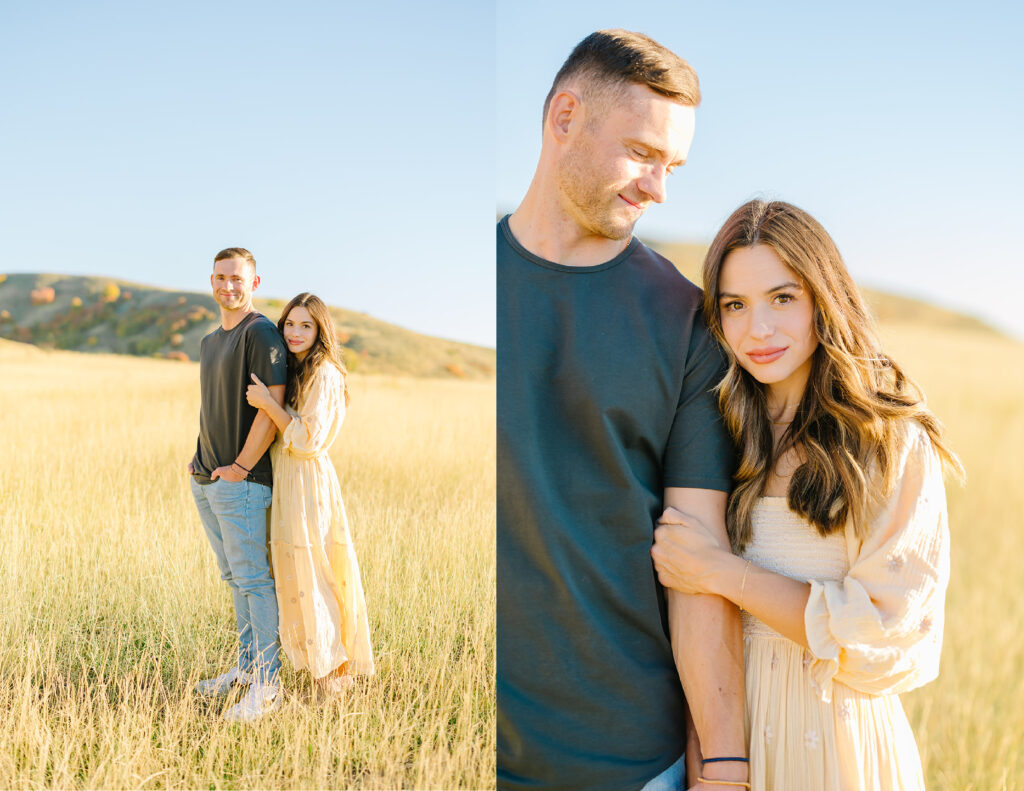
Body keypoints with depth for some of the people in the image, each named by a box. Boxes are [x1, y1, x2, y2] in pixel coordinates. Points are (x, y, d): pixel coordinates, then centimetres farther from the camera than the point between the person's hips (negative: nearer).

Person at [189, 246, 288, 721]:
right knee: (233, 576, 15)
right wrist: (200, 460, 14)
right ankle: (247, 666, 25)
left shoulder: (261, 334, -11)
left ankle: (267, 685, 0)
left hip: (242, 482, -9)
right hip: (205, 481, 9)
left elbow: (273, 405, -18)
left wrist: (240, 467, -17)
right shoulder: (210, 342, 18)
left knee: (254, 580, -6)